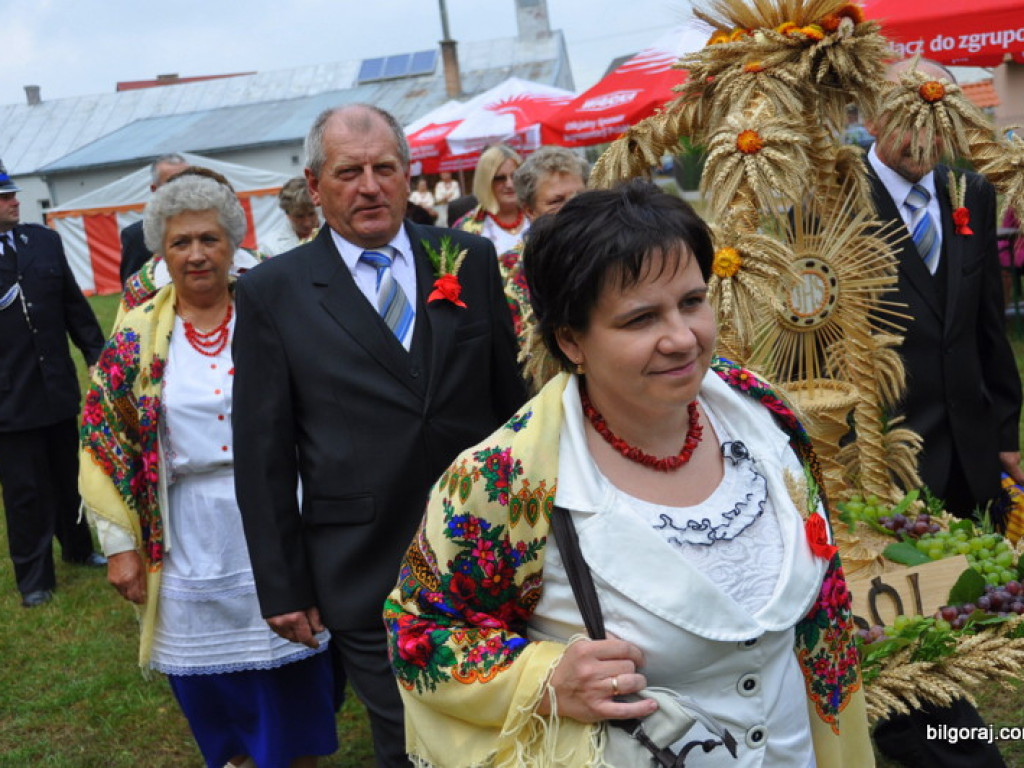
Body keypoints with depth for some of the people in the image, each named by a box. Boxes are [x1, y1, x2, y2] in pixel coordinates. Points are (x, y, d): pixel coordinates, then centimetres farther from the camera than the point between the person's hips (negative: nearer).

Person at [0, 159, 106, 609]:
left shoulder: (45, 241, 3)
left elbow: (74, 304, 7)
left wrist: (97, 353, 5)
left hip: (59, 387, 4)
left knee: (69, 475, 18)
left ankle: (79, 547, 39)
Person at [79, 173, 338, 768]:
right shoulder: (136, 339, 1)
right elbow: (103, 440, 3)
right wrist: (120, 544, 0)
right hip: (189, 545, 1)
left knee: (292, 680, 8)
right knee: (209, 684, 13)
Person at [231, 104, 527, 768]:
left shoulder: (471, 260, 2)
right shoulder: (272, 293, -4)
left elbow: (511, 394, 7)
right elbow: (263, 454, -3)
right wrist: (283, 587, -3)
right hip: (365, 581, -2)